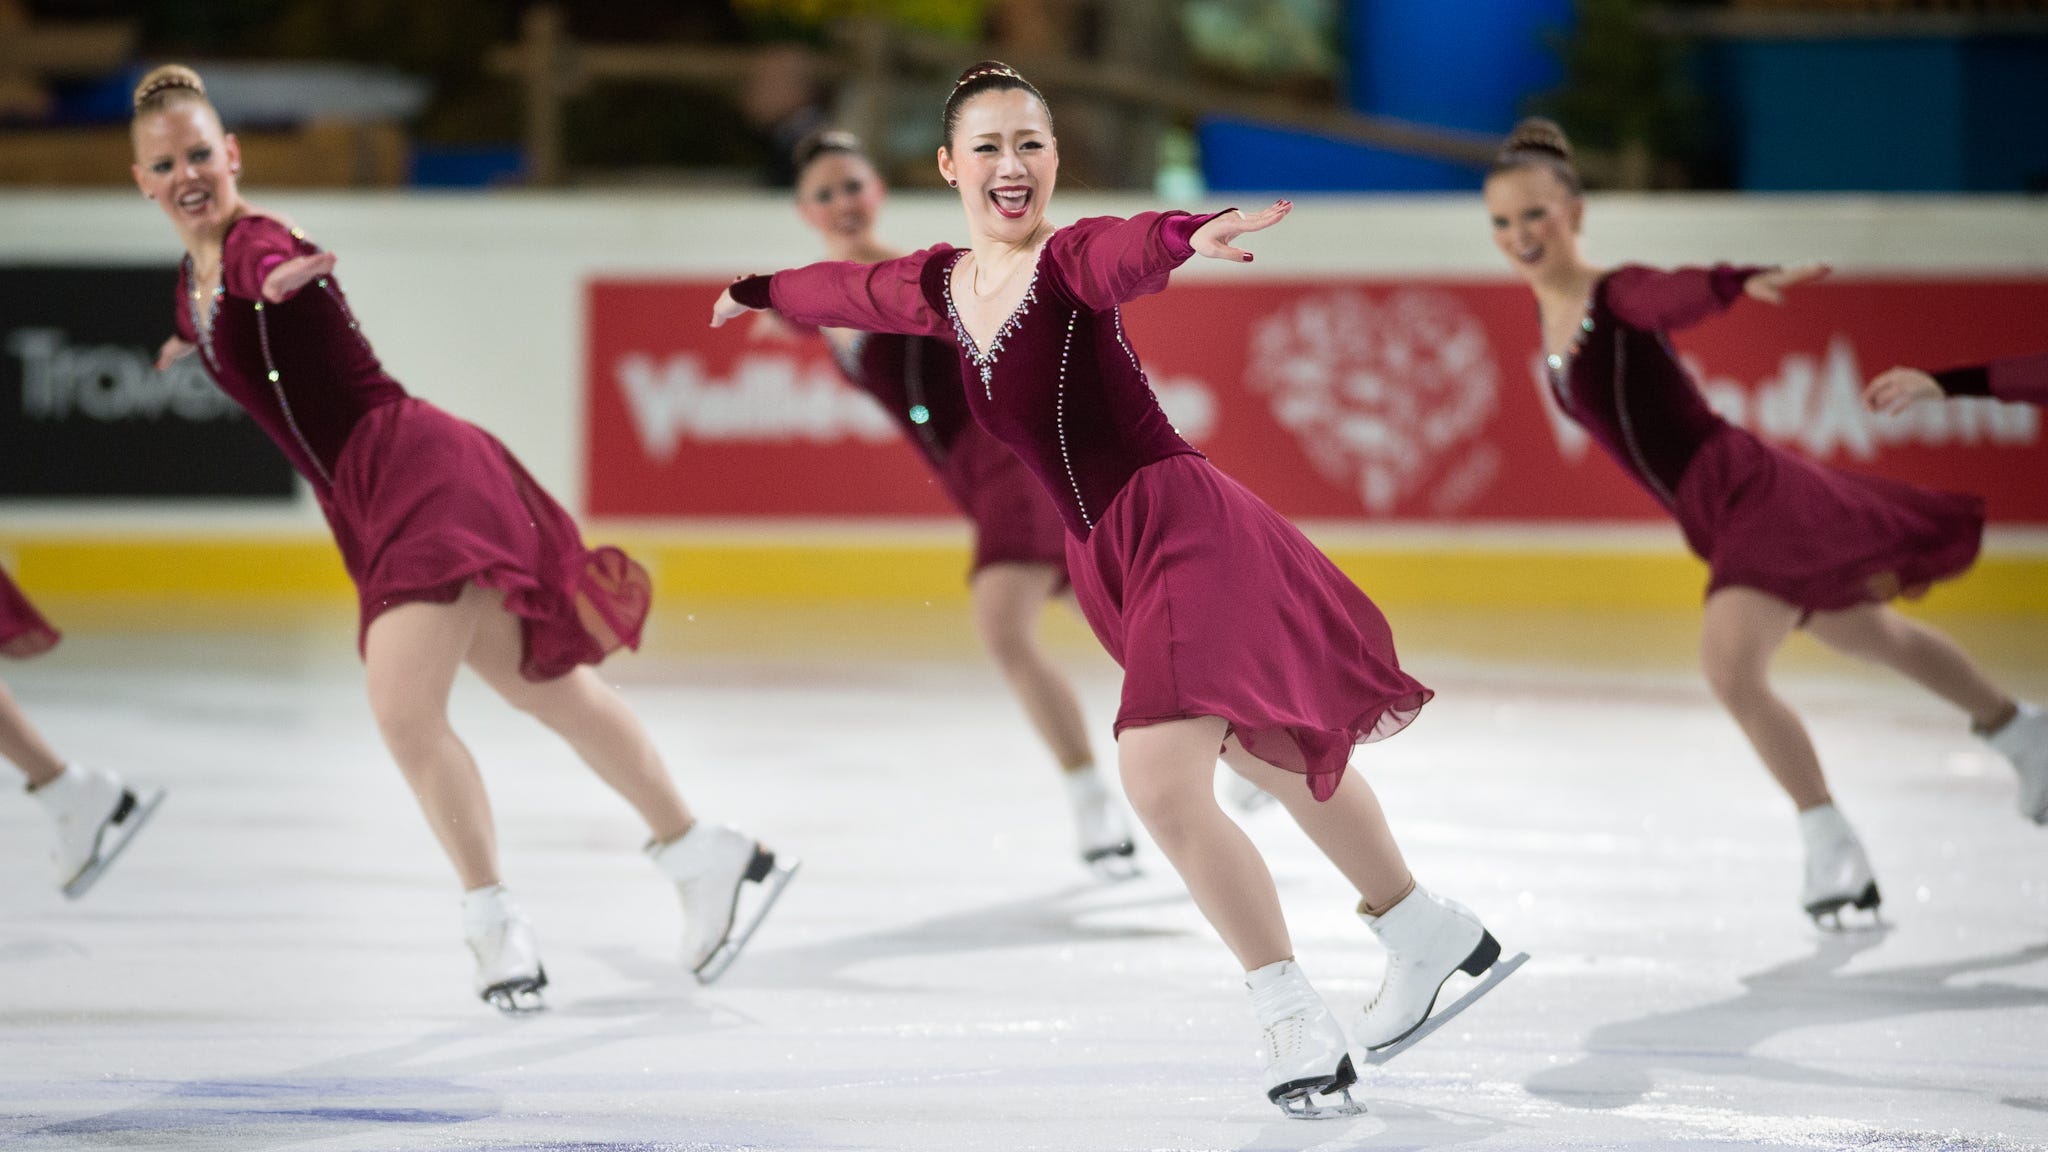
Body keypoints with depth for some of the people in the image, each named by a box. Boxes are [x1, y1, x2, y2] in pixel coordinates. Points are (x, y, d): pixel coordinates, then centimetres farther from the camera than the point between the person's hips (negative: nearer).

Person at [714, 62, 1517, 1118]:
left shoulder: (1072, 261, -13)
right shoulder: (940, 288, 9)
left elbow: (1132, 252, -38)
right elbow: (846, 290, 31)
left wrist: (1192, 236, -61)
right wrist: (757, 293, 50)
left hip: (1181, 522, -9)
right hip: (1109, 557, 9)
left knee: (1160, 777, -21)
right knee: (1275, 759, 22)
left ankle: (1291, 1016, -9)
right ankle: (1427, 932, 39)